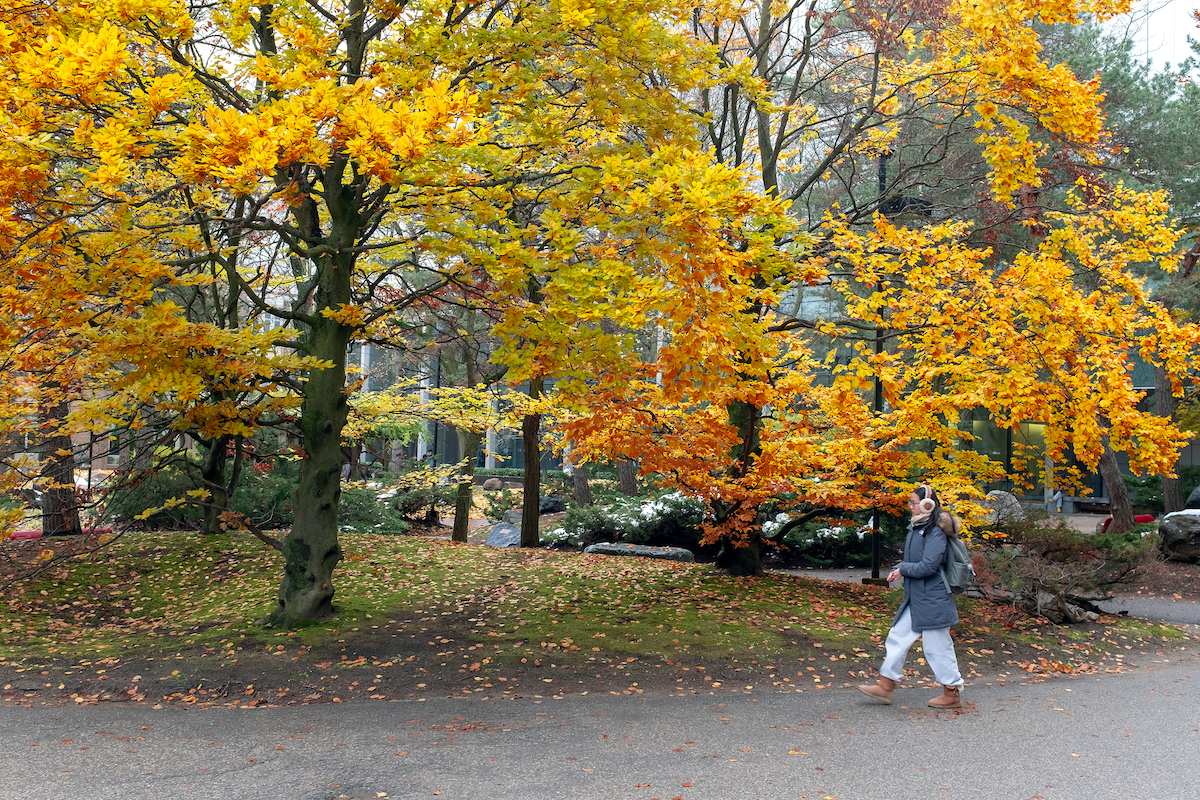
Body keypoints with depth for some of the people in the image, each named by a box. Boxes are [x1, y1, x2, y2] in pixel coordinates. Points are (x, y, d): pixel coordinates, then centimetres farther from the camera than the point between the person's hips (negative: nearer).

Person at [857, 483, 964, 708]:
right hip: (915, 599, 10)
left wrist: (903, 570, -10)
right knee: (898, 638, 11)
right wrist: (897, 570, 1)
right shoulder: (916, 528, 10)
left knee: (937, 646, 1)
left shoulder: (935, 532, -18)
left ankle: (952, 694, 15)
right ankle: (885, 686, 17)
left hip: (932, 601, -10)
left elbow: (929, 566, -23)